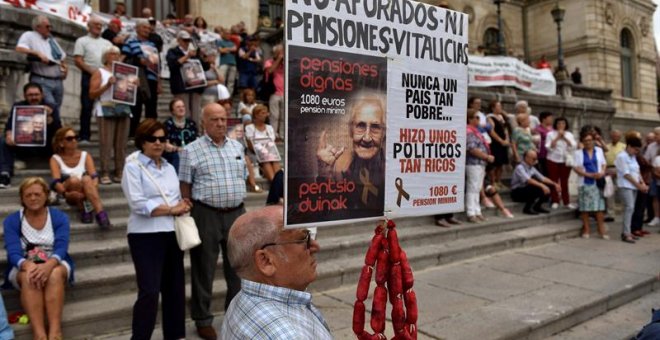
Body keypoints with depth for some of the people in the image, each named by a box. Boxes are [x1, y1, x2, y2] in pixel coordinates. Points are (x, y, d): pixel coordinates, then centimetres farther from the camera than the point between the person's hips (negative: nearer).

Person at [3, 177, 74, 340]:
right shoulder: (11, 221, -1)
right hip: (23, 267, 0)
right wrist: (28, 265, -38)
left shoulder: (59, 217, -2)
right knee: (28, 277, -36)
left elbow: (61, 247, -15)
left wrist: (49, 265, -39)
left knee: (55, 274, -37)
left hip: (55, 265, 0)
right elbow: (13, 252, -14)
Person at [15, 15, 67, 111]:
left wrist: (65, 66, 10)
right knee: (49, 106, -26)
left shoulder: (52, 40, 24)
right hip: (41, 80, -7)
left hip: (58, 81, 7)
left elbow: (63, 57, 30)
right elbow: (19, 49, -13)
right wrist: (38, 53, -22)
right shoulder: (29, 35, 3)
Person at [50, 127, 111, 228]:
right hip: (71, 196, -1)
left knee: (86, 179, -34)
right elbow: (56, 182, -13)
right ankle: (83, 208, -20)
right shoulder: (56, 159, 2)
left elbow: (94, 176, -8)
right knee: (73, 179, -33)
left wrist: (93, 190, -30)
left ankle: (100, 212, -49)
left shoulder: (85, 156, 7)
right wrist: (66, 193, -35)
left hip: (85, 193, 1)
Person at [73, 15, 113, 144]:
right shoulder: (82, 41, 7)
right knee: (87, 107, -4)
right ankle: (84, 137, 1)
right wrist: (92, 71, -15)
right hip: (89, 76, -4)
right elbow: (78, 60, -3)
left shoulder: (107, 43, 21)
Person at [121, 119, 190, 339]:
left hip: (173, 233, 6)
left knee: (175, 288, 11)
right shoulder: (133, 166, -4)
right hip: (147, 236, -6)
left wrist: (182, 206, -6)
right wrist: (171, 209, -11)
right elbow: (138, 204, -15)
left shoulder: (169, 167, 16)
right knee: (149, 291, -6)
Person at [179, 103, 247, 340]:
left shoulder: (238, 147, 10)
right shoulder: (191, 150, -4)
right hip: (206, 215, -4)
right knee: (204, 269, 7)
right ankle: (203, 320, 22)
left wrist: (239, 207, 12)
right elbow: (185, 186, -4)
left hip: (236, 213, 4)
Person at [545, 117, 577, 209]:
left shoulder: (569, 134, 10)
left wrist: (564, 138, -11)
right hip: (553, 160, -2)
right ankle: (555, 201, 7)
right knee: (554, 181, 0)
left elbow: (573, 147, -3)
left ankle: (566, 202, 10)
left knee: (564, 182, 4)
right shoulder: (551, 134, 1)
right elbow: (549, 147, -9)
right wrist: (557, 138, -14)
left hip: (565, 161, 2)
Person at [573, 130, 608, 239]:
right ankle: (586, 230, 12)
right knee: (585, 207, 2)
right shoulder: (578, 153, 1)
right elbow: (576, 168, -5)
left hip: (598, 182, 2)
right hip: (584, 183, -2)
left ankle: (602, 230, 4)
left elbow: (604, 164, 12)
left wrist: (602, 173, -9)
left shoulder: (599, 150, 11)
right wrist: (590, 175, -15)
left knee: (600, 206, -2)